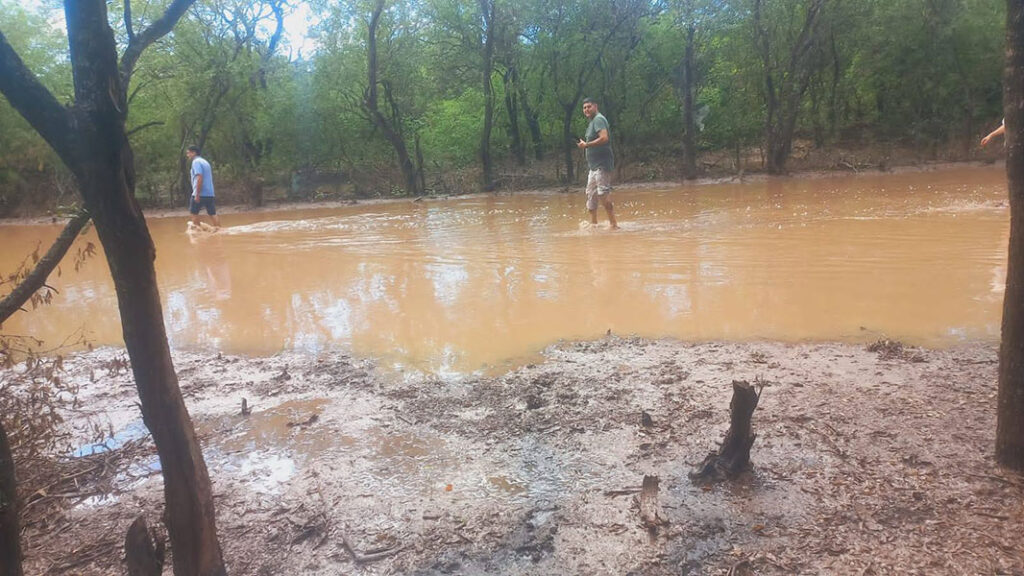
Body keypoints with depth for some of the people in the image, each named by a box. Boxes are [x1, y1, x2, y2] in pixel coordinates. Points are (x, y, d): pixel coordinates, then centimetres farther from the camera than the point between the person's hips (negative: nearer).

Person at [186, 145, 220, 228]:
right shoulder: (205, 161, 19)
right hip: (210, 193, 8)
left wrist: (197, 194, -21)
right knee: (212, 214, 6)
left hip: (200, 193, -8)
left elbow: (199, 178, -20)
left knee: (194, 213, 5)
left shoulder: (196, 162, -8)